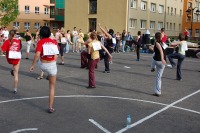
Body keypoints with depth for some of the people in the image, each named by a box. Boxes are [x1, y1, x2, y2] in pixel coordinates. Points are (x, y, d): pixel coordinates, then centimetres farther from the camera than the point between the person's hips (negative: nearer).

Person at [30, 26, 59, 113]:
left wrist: (32, 65, -10)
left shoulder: (40, 42, -8)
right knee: (52, 87, 12)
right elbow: (56, 56, 4)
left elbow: (37, 54, -19)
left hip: (42, 65, -1)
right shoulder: (54, 42, 2)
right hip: (52, 65, 1)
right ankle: (50, 107, 12)